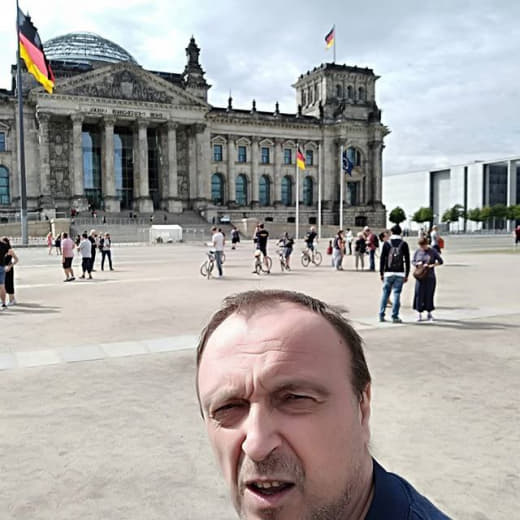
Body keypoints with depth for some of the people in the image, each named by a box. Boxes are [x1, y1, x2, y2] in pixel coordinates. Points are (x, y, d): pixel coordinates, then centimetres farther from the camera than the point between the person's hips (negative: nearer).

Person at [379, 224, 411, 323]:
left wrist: (381, 273, 6)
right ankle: (395, 317, 0)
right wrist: (406, 275, 6)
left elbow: (382, 259, -1)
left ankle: (381, 315, 11)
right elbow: (407, 260, 1)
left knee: (385, 293, 10)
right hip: (400, 274, 0)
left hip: (388, 273, 0)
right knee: (396, 294, 1)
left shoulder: (387, 243, 0)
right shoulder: (404, 244, 1)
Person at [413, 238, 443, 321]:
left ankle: (429, 313, 15)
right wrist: (418, 263, -11)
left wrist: (431, 265, -15)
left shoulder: (433, 251, -1)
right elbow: (413, 262, 10)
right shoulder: (417, 252, 4)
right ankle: (419, 314, 6)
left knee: (429, 295, 3)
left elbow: (440, 261, -1)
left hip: (430, 277, -1)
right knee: (419, 295, -2)